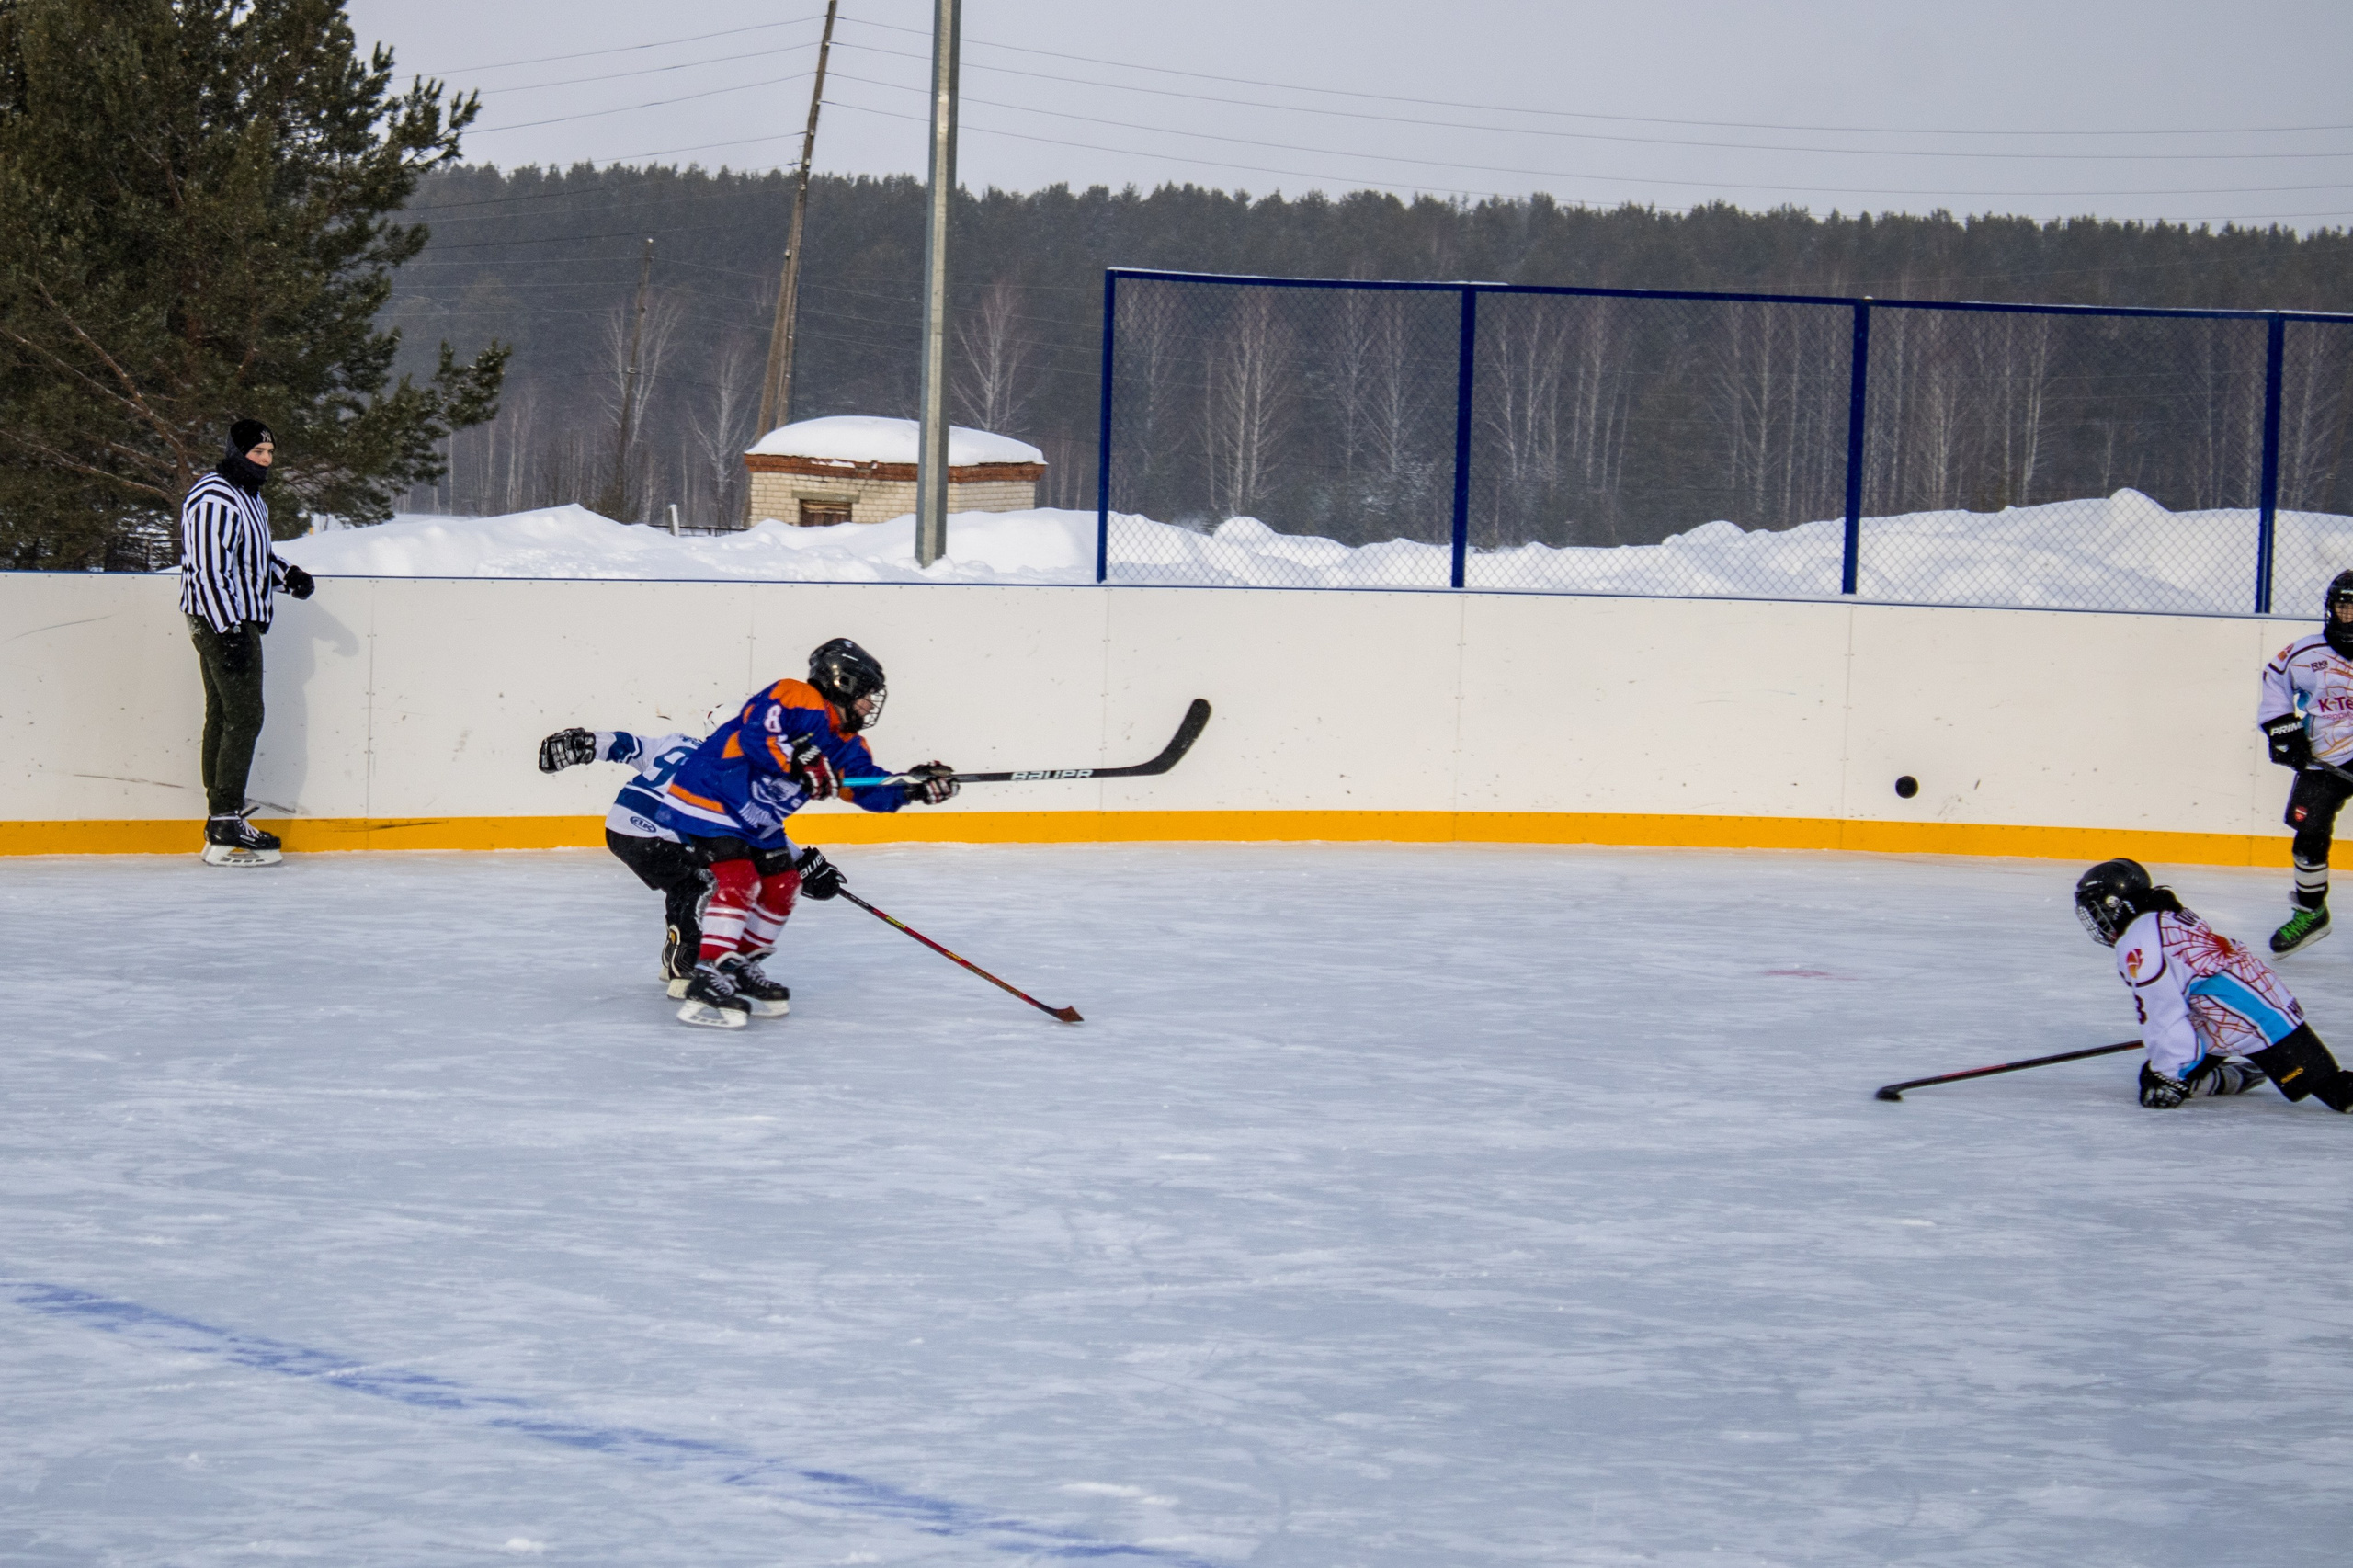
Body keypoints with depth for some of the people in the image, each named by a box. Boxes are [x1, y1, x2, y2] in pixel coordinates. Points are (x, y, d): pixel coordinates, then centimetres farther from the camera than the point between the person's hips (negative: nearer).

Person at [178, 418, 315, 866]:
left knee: (223, 715, 13)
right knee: (244, 715, -12)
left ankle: (222, 816, 18)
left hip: (237, 621, 11)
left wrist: (287, 574, 9)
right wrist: (229, 631, -26)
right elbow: (207, 570, -23)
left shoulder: (251, 500, 17)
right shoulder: (214, 500, -17)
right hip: (221, 621, -11)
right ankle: (225, 828, -13)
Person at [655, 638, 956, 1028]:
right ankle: (706, 983, -26)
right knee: (738, 879, -23)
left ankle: (742, 971, 26)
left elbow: (869, 788, 10)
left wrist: (914, 786, -4)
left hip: (755, 821, 11)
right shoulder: (796, 700, -19)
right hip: (708, 798, -11)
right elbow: (755, 736, -34)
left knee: (782, 884, 13)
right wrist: (801, 765, -40)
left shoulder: (845, 741, 10)